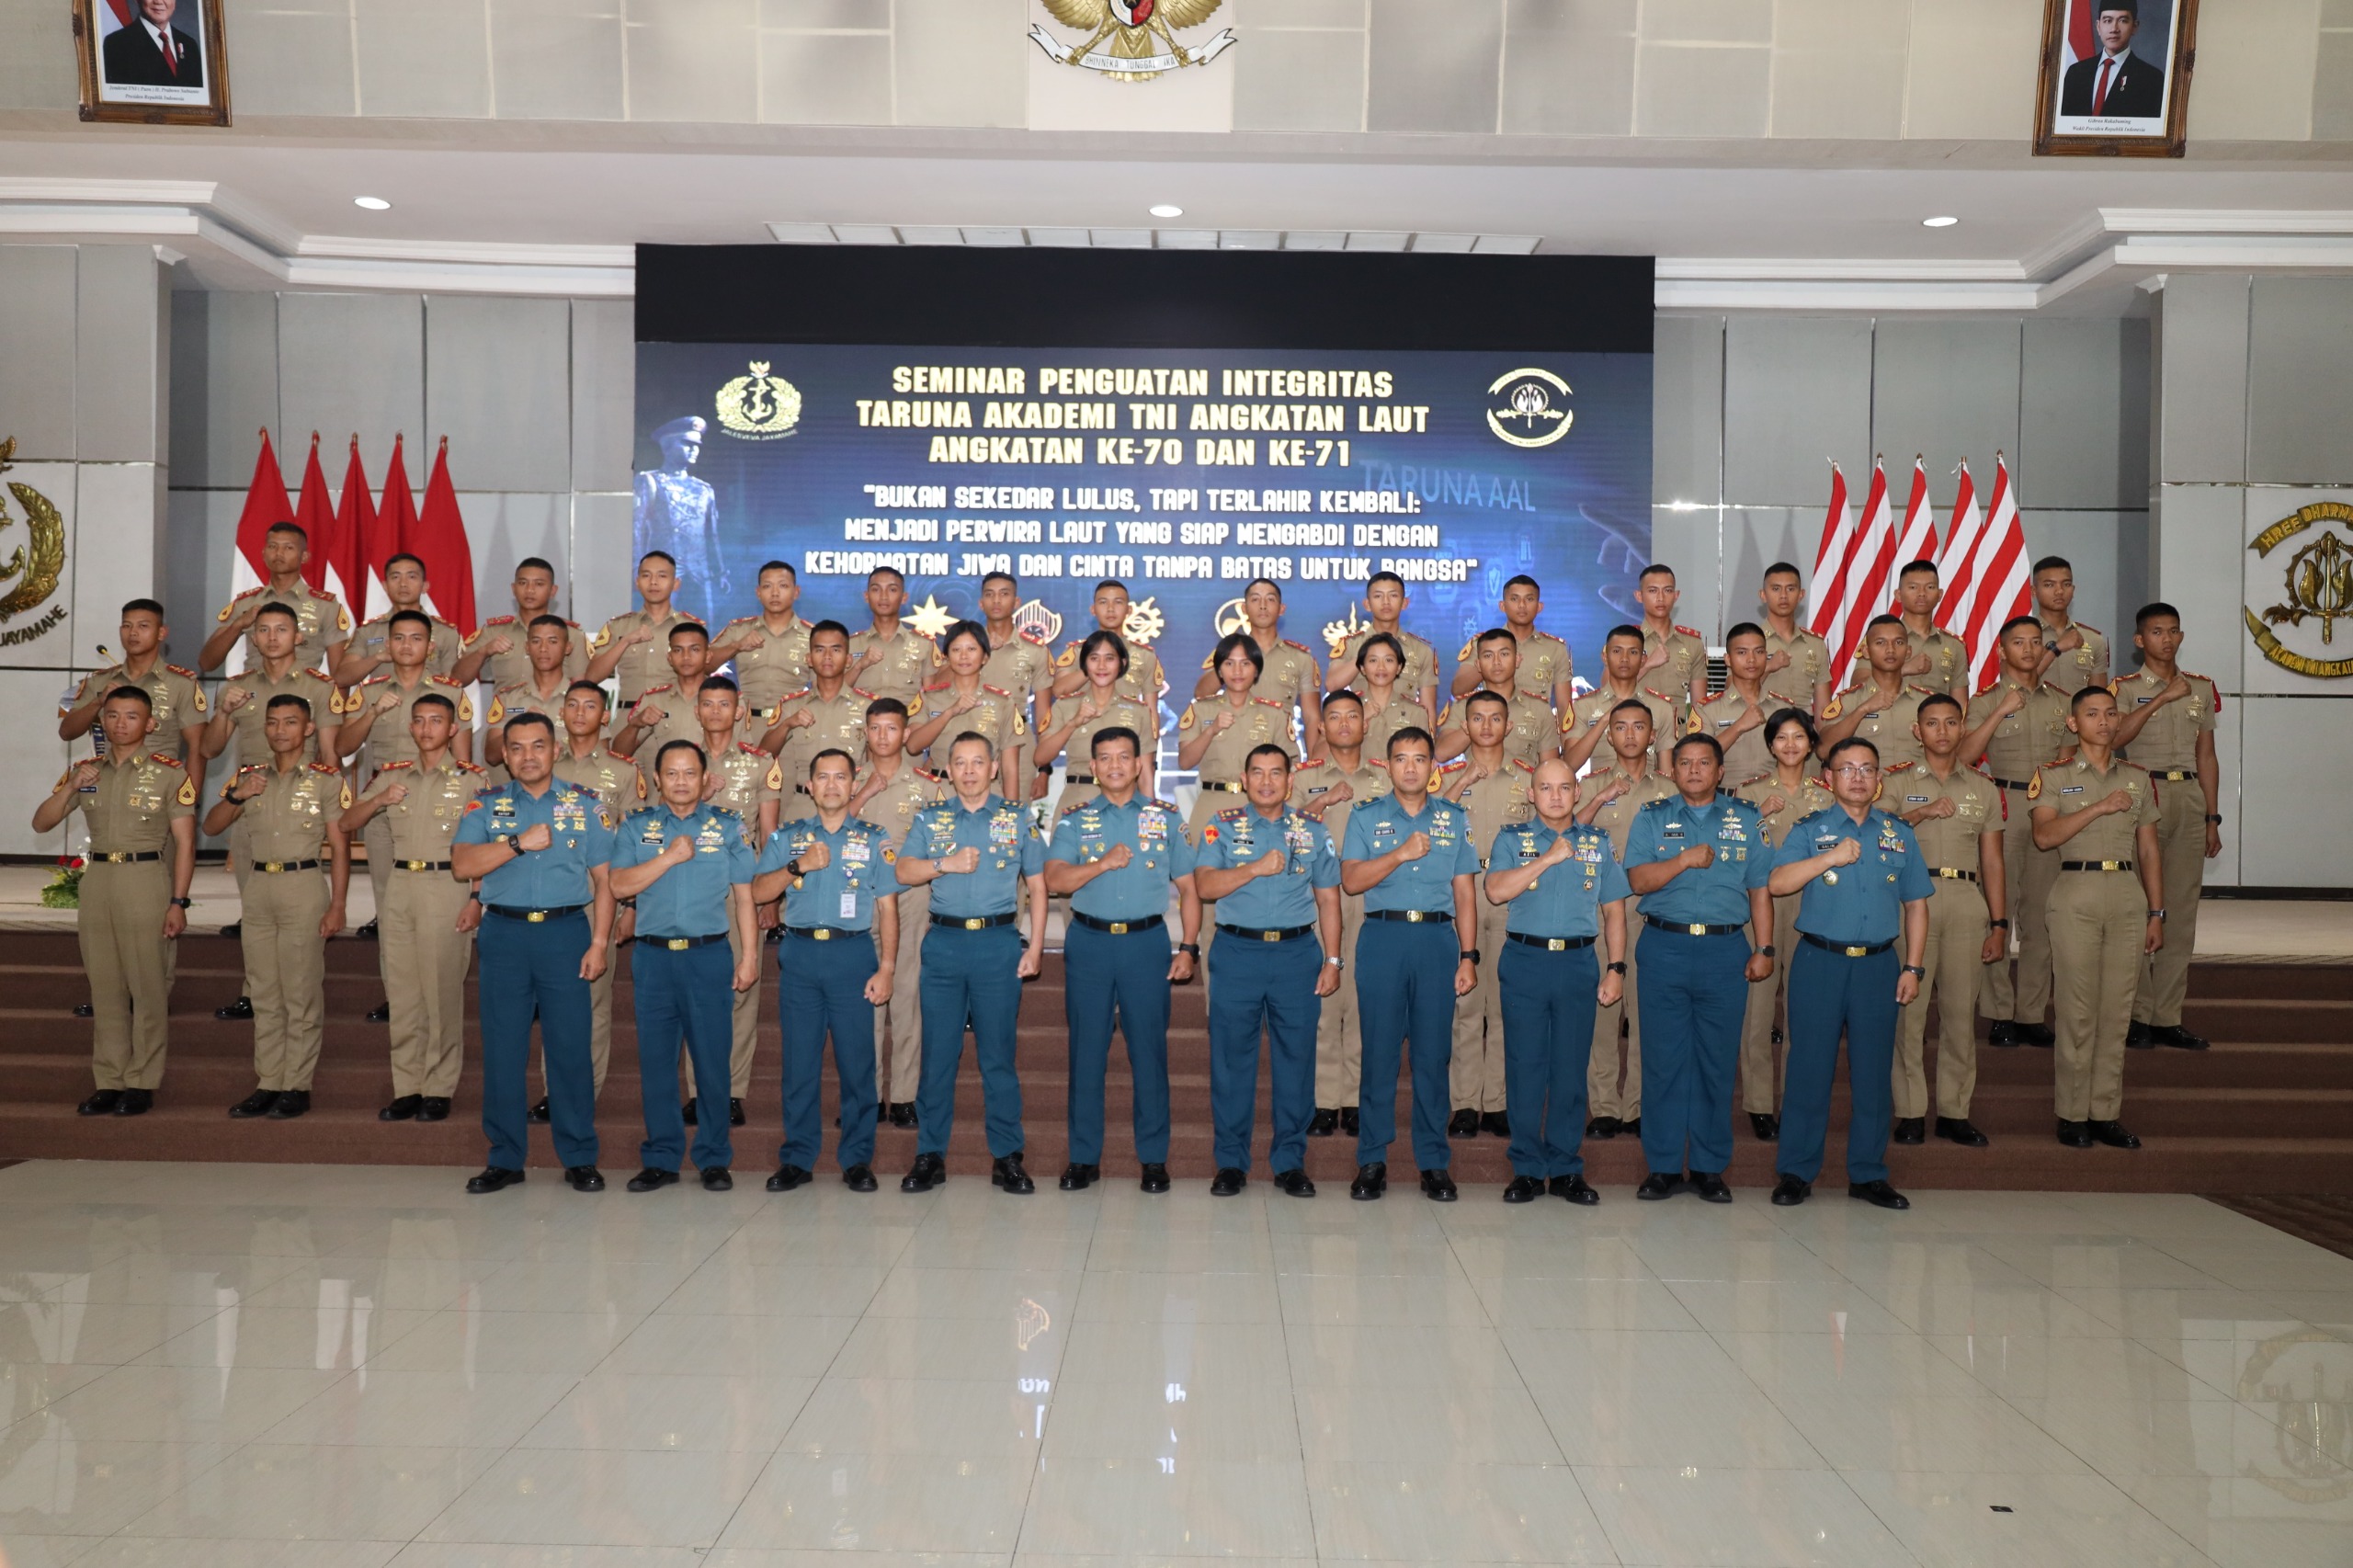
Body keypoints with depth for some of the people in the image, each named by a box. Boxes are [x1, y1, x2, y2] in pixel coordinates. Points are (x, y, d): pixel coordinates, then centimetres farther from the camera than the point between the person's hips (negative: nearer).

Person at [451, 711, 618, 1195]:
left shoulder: (585, 806, 7)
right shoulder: (487, 806, 9)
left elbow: (604, 880, 5)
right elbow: (462, 865, -5)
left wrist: (599, 943, -3)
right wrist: (520, 843, -14)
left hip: (565, 933, -1)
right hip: (504, 935, 1)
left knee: (570, 1046, -1)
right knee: (502, 1048, 4)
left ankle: (580, 1159, 8)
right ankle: (505, 1159, 15)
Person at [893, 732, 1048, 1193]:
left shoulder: (1017, 819, 7)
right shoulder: (930, 820, 10)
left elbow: (1037, 885, 7)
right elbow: (904, 872, -1)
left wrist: (1036, 947, 0)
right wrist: (946, 863, -17)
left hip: (998, 944, -1)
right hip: (943, 942, 1)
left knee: (998, 1053, 2)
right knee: (937, 1053, 4)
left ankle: (1007, 1158, 9)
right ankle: (930, 1155, 12)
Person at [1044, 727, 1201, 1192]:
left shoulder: (1165, 817, 8)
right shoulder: (1074, 820, 7)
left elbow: (1187, 888, 9)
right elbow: (1054, 880, -6)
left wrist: (1188, 948, 0)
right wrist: (1104, 863, -19)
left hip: (1147, 942, 0)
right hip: (1089, 943, 0)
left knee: (1150, 1051, 1)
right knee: (1086, 1051, 4)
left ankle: (1153, 1158, 11)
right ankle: (1084, 1158, 13)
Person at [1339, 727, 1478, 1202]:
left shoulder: (1454, 819, 12)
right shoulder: (1366, 817, 8)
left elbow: (1464, 893, 9)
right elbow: (1351, 879, -4)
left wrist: (1468, 957, 3)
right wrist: (1401, 854, -13)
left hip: (1437, 939, 1)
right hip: (1383, 938, -1)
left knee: (1434, 1052, 2)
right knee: (1379, 1051, 1)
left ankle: (1434, 1162, 11)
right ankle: (1372, 1160, 9)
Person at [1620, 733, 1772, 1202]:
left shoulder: (1746, 818, 10)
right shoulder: (1651, 817, 8)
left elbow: (1760, 889, 8)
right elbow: (1638, 879, -3)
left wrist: (1764, 948, 2)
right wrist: (1685, 859, -15)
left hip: (1725, 951, 1)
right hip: (1664, 948, 0)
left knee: (1718, 1062, 4)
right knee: (1663, 1059, 1)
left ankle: (1709, 1168, 12)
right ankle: (1664, 1166, 9)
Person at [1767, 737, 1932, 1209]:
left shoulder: (1899, 835, 11)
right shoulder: (1809, 830, 3)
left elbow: (1915, 906, 12)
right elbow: (1778, 882, -11)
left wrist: (1912, 967, 5)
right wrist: (1831, 857, -18)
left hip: (1878, 965, 3)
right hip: (1819, 962, -2)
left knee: (1874, 1072, 6)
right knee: (1809, 1067, 1)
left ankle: (1868, 1174, 17)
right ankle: (1796, 1171, 9)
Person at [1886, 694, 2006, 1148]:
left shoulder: (1983, 788, 14)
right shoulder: (1897, 782, 7)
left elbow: (1992, 861, 12)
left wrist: (1999, 924, 8)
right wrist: (1921, 813, -18)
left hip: (1966, 902, 2)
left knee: (1961, 1009, 3)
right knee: (1909, 1007, -4)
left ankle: (1954, 1110, 11)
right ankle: (1910, 1111, 3)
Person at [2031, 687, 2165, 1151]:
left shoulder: (2137, 778, 14)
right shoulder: (2053, 776, 3)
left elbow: (2149, 849, 13)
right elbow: (2044, 835, -12)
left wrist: (2156, 913, 9)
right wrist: (2099, 808, -17)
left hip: (2128, 895, 3)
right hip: (2076, 893, -3)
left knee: (2117, 1009, 4)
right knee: (2077, 1008, -3)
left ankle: (2106, 1113, 11)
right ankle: (2073, 1114, 5)